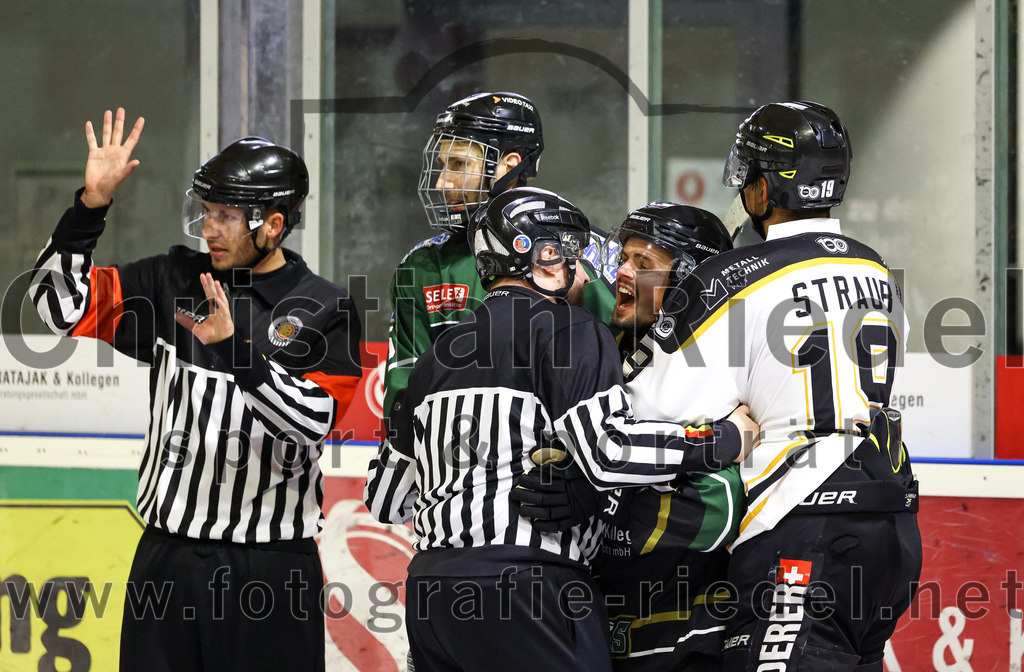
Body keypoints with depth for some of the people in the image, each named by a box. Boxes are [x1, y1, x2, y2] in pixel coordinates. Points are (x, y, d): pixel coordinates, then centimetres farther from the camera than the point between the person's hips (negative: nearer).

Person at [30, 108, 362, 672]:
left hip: (271, 567, -4)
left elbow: (312, 420, -17)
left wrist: (232, 347, -28)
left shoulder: (325, 311, -4)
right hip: (166, 555, 4)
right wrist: (92, 203, -5)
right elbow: (61, 304, 5)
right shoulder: (174, 281, 7)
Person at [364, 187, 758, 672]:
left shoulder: (436, 356, 20)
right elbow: (607, 455, -15)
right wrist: (724, 442, -5)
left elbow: (385, 502, 22)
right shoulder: (571, 330, -1)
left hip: (429, 588, 8)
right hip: (521, 588, -8)